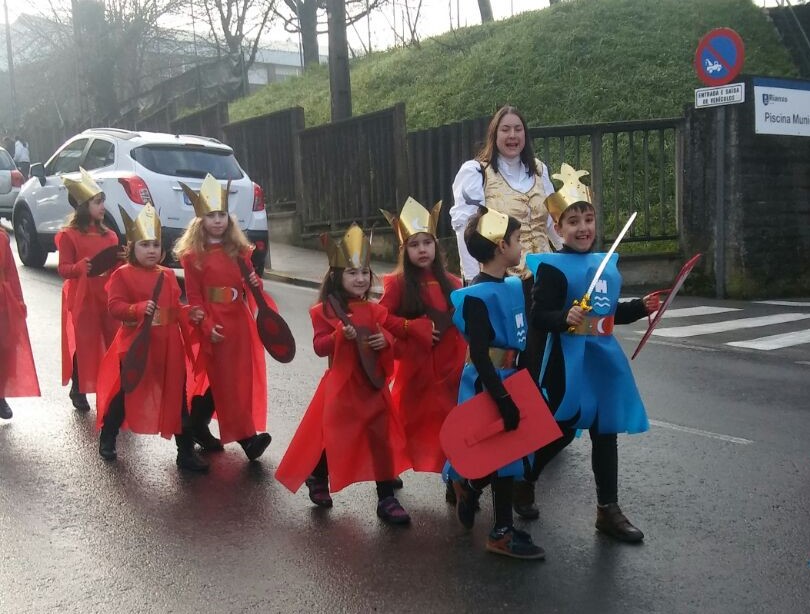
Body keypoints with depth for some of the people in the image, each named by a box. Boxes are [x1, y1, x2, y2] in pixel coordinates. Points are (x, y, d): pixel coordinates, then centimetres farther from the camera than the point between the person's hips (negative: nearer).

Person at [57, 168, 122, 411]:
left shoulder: (109, 235, 10)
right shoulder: (68, 235, -6)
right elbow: (63, 269, -8)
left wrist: (124, 260, -7)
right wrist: (80, 267, -27)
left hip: (108, 296, 5)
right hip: (81, 298, -5)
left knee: (114, 342, 4)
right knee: (83, 344, 2)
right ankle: (78, 391, 16)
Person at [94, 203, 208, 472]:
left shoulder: (168, 275, 10)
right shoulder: (122, 274, -6)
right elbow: (114, 306, -14)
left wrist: (189, 314, -2)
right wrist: (139, 309, -29)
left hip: (168, 346, 4)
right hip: (135, 345, -4)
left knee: (176, 395, 6)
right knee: (125, 393, 11)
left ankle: (186, 451, 13)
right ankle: (107, 438, 35)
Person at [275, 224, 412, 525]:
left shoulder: (376, 310, 4)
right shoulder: (325, 311, -6)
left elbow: (388, 337, 13)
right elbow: (319, 347, -10)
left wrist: (385, 340, -10)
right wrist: (341, 334, -25)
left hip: (372, 385, 3)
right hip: (341, 385, -3)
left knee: (382, 439, 3)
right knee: (332, 436, 9)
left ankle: (386, 499, 13)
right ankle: (317, 479, 38)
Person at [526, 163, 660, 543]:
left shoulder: (607, 264, 10)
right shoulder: (552, 267, -12)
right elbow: (538, 318, -18)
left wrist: (641, 307, 8)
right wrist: (565, 318, -35)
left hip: (604, 358, 7)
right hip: (569, 361, -7)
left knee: (605, 433, 12)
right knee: (561, 430, 1)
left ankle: (608, 509, 24)